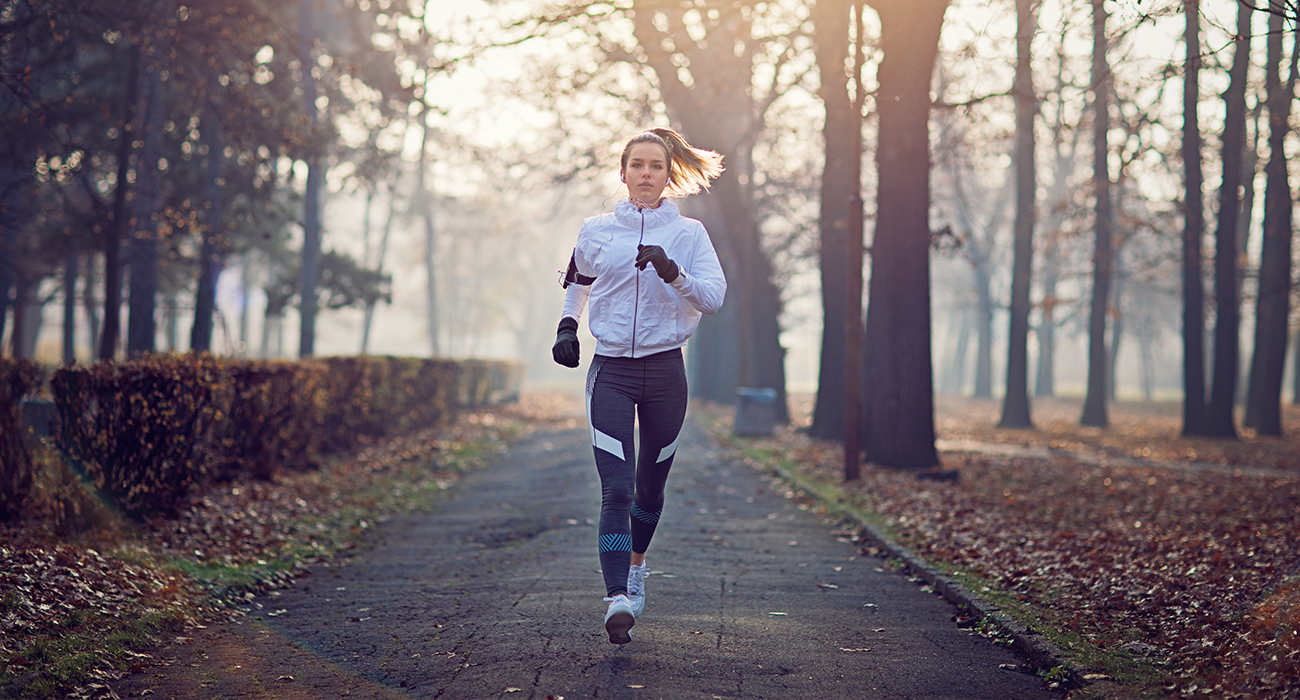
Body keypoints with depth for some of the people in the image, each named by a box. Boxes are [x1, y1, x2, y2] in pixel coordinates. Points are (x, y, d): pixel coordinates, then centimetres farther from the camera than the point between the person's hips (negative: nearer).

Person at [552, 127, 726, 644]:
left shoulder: (688, 234, 2)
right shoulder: (597, 231, 6)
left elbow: (714, 296, -9)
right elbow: (577, 281, 25)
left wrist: (673, 273, -24)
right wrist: (567, 325, 11)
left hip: (665, 371, 1)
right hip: (611, 371, -1)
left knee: (649, 486, 13)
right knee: (616, 490, -13)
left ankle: (636, 564, 41)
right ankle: (618, 600, -21)